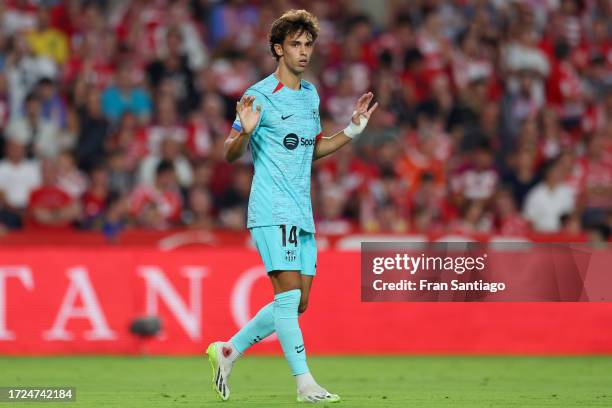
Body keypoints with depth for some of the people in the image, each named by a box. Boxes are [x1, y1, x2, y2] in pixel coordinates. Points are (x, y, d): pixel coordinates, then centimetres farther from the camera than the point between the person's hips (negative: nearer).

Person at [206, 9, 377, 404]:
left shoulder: (311, 95, 15)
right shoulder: (261, 96, -6)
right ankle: (305, 383, -16)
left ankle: (228, 350, 20)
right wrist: (245, 132, -27)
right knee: (289, 292, -15)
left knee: (297, 303, 6)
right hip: (272, 211, -8)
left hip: (302, 214, 8)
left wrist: (352, 131, 17)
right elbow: (230, 154, -6)